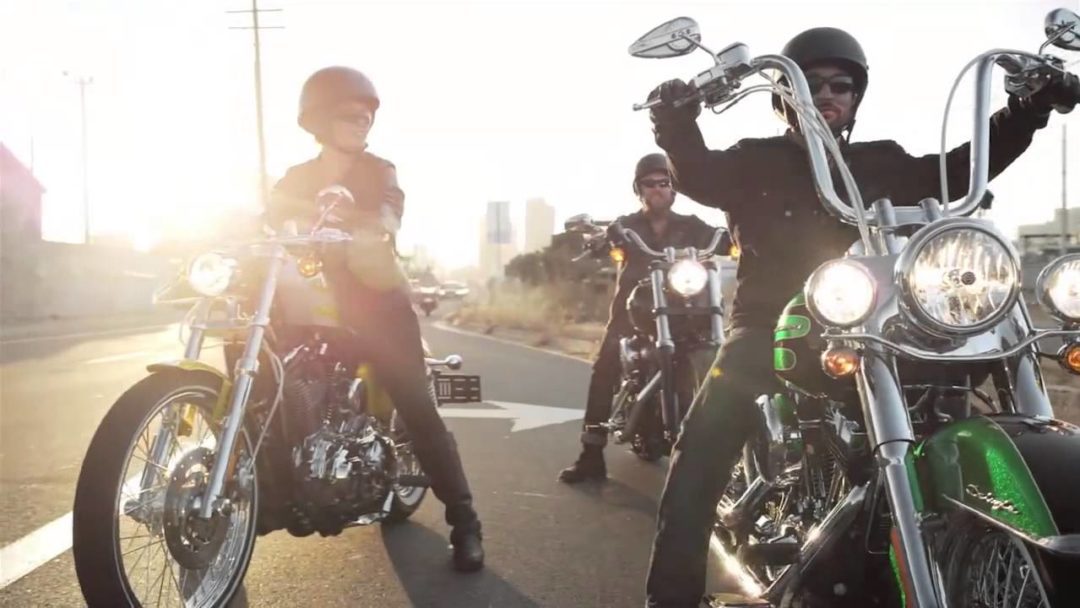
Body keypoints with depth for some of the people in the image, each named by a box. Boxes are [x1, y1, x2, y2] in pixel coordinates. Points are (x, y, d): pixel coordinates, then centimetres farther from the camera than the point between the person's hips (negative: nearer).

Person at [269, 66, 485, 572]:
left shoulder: (378, 171, 0)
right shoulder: (296, 179, 13)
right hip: (321, 311, 4)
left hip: (379, 306, -4)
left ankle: (464, 522, -8)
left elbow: (384, 224, -21)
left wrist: (317, 211, -33)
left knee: (418, 410, -11)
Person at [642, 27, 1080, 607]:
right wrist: (677, 125, -30)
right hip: (768, 325, -2)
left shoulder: (881, 164, 16)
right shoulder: (756, 160, 9)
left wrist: (1031, 108, -5)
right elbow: (700, 176, -8)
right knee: (701, 453, -17)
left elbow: (958, 170, 6)